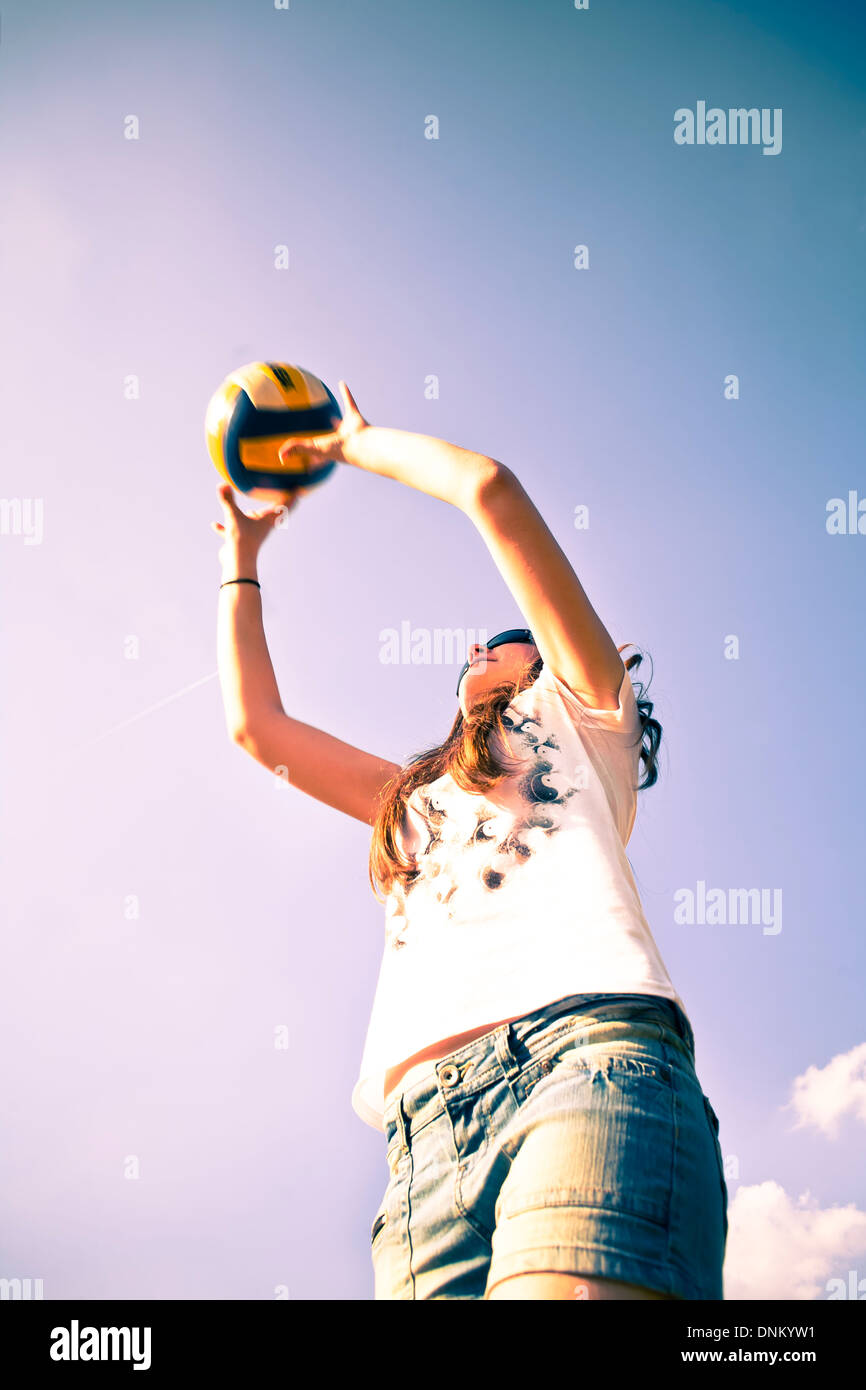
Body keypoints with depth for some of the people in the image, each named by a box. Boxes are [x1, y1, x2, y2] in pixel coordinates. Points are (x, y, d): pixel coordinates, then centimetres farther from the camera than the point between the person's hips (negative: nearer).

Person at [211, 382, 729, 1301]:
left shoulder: (581, 715, 26)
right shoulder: (414, 798, 41)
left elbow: (489, 488, 20)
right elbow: (255, 723, 40)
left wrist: (359, 445, 36)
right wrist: (241, 554, 52)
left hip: (591, 1058, -5)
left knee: (564, 1281, -30)